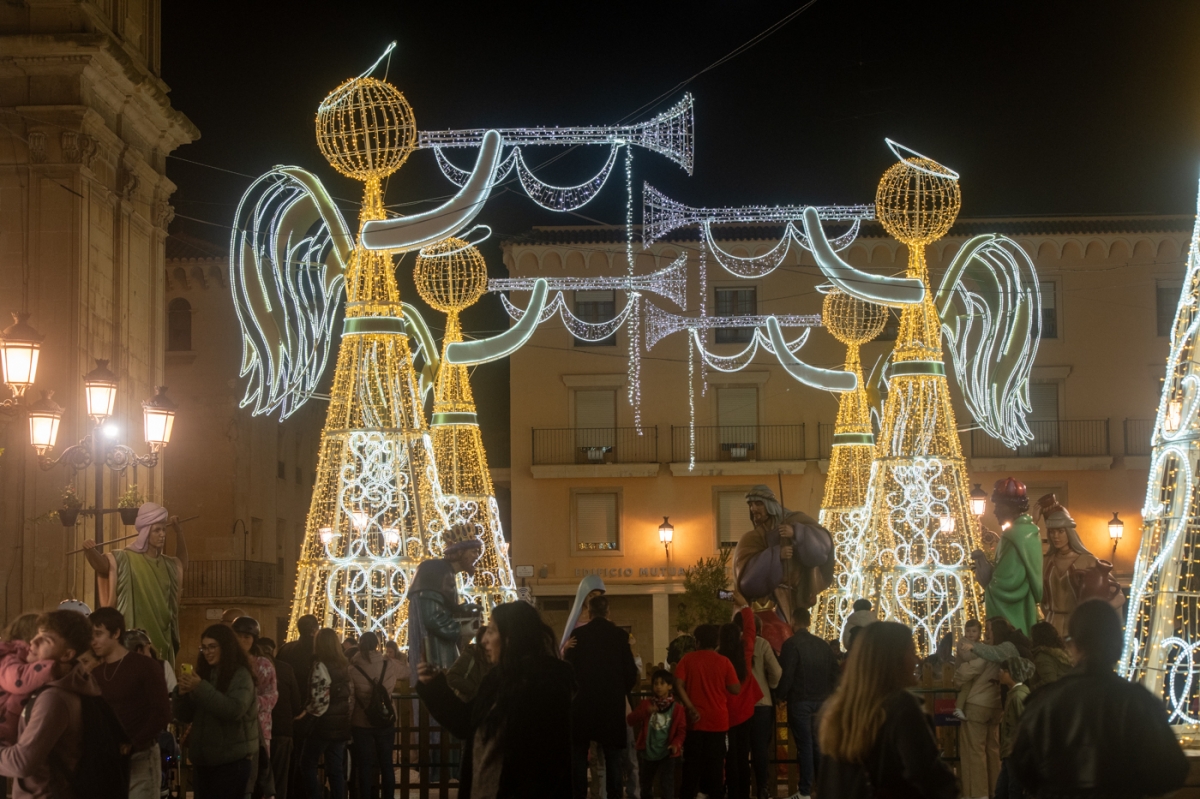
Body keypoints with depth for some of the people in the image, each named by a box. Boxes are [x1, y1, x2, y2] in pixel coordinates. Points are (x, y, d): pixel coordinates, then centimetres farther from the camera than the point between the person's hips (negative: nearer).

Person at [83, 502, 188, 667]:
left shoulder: (167, 564, 12)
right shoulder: (127, 559, -6)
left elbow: (182, 562, 32)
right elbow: (101, 563, -20)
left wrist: (177, 530, 22)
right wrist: (89, 550, -41)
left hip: (162, 638, 6)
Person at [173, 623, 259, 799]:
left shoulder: (241, 675, -6)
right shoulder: (202, 674, 10)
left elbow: (234, 710, -22)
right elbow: (185, 717, 11)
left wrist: (201, 688, -22)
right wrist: (183, 693, -9)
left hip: (233, 759, -6)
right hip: (202, 759, 6)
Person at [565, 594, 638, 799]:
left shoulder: (578, 634, -5)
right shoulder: (620, 635, -3)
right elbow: (631, 672, -3)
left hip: (583, 702, 0)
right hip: (613, 703, 1)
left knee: (579, 754, 10)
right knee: (613, 756, 7)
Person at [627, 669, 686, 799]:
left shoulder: (677, 708, -3)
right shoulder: (645, 704, 1)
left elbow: (681, 730, -3)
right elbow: (630, 720, -8)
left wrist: (676, 744, -21)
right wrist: (645, 712, -24)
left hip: (667, 753, -3)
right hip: (647, 751, 3)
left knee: (666, 785, -11)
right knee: (645, 783, 18)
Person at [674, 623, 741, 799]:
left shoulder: (688, 659, -2)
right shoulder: (723, 662, -4)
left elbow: (678, 685, -12)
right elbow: (735, 689, -4)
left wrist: (690, 708, -14)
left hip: (696, 720, 0)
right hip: (718, 720, 0)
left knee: (692, 762, 7)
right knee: (716, 762, 7)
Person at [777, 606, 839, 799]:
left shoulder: (791, 644, -10)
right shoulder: (822, 644, 8)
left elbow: (786, 674, -16)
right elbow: (835, 671, 8)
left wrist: (781, 696, -4)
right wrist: (827, 692, 16)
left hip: (799, 701, -5)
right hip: (820, 701, 5)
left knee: (804, 745, -4)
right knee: (817, 744, 14)